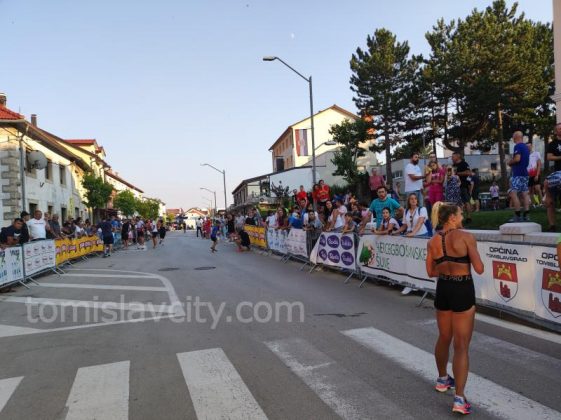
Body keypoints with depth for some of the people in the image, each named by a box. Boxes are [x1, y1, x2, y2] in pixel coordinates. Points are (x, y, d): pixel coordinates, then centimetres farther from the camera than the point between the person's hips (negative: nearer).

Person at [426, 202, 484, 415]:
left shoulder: (432, 242, 2)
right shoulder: (466, 237, -13)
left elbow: (431, 272, 6)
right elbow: (479, 269, -14)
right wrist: (465, 263, 5)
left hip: (443, 289, 5)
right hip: (463, 291, -5)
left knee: (444, 338, 23)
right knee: (461, 345, 1)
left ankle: (443, 379, 42)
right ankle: (459, 398, 1)